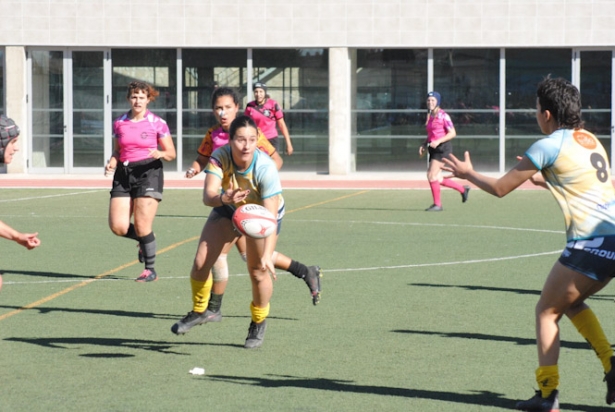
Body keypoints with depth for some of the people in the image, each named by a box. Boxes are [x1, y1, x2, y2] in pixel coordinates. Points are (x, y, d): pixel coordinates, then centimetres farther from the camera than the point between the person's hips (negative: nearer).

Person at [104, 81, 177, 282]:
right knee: (117, 226, -6)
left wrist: (160, 153, -20)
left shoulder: (157, 123, -2)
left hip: (148, 172, -4)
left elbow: (171, 153, 2)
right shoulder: (119, 123, 9)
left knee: (142, 225, -10)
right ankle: (145, 241, 25)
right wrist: (112, 163, -2)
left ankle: (150, 270, 6)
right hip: (124, 173, 4)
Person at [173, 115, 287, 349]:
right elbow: (208, 195, -42)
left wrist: (267, 255, -50)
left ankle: (259, 323, 19)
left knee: (258, 271, -10)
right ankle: (198, 312, 23)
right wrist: (224, 198, -66)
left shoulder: (265, 168, -37)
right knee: (201, 262, -5)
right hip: (229, 208, 3)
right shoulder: (220, 157, -30)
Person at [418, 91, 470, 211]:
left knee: (431, 175, -15)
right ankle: (463, 189, 28)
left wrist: (438, 141, -23)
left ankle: (437, 204, -5)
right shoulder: (429, 116, 14)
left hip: (443, 148, -8)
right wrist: (423, 145, 8)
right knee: (437, 180, 9)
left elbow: (452, 133, -13)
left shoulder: (443, 116, -10)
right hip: (433, 149, 8)